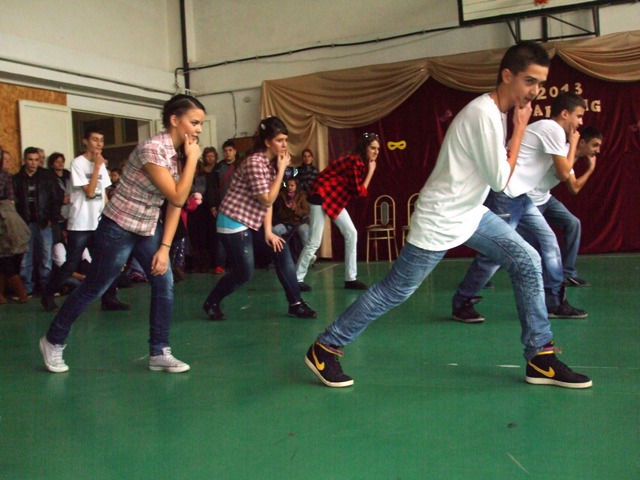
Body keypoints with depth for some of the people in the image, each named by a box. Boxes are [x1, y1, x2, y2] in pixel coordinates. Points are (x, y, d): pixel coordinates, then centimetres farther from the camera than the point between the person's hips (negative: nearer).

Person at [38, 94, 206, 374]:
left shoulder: (180, 153, 0)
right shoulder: (152, 150, -25)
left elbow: (176, 204, 1)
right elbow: (177, 197, -27)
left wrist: (165, 247, -4)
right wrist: (193, 159, -21)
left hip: (149, 227, 8)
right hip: (118, 228, -8)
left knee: (165, 285, 0)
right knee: (93, 289, 5)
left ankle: (159, 353, 11)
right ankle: (53, 342, 25)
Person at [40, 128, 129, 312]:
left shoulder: (101, 164, 11)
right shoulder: (78, 163, -9)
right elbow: (89, 192, -16)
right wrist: (97, 166, -15)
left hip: (99, 224, 6)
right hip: (80, 224, -6)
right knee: (71, 265, 0)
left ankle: (109, 299, 6)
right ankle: (48, 294, 17)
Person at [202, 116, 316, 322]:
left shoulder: (271, 163, 9)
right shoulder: (254, 163, -20)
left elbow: (268, 200, 6)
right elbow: (267, 200, -21)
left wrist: (268, 231, -2)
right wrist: (281, 170, -16)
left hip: (251, 221, 9)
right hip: (234, 222, -9)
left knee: (282, 251, 0)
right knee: (244, 272, -6)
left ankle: (295, 304, 9)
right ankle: (211, 303, 18)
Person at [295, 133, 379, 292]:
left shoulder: (361, 162, 10)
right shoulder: (355, 161, -19)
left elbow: (357, 190, 4)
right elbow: (361, 192, -17)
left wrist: (369, 170, -4)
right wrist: (371, 172, -11)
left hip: (336, 199, 10)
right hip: (321, 196, -10)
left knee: (351, 234, 3)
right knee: (314, 242, -7)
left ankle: (350, 279, 8)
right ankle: (297, 279, 6)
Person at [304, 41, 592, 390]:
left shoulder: (496, 111, 8)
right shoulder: (485, 113, -22)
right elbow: (501, 181, -17)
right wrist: (520, 129, -11)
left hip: (470, 213, 9)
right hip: (439, 221, -9)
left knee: (527, 262, 0)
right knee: (394, 291, -2)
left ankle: (541, 358, 8)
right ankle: (324, 348, 12)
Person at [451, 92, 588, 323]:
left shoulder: (547, 129, 20)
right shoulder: (554, 129, -10)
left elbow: (560, 171, 21)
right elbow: (563, 173, -8)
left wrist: (570, 143, 14)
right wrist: (573, 142, 4)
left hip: (519, 196, 10)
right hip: (505, 195, -10)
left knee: (548, 241, 8)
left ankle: (555, 303, 15)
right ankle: (461, 304, 9)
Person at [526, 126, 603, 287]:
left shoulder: (572, 154, 8)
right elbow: (574, 188, -18)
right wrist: (591, 168, -8)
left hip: (545, 198, 9)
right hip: (530, 200, -9)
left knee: (573, 224, 2)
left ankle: (567, 274, 6)